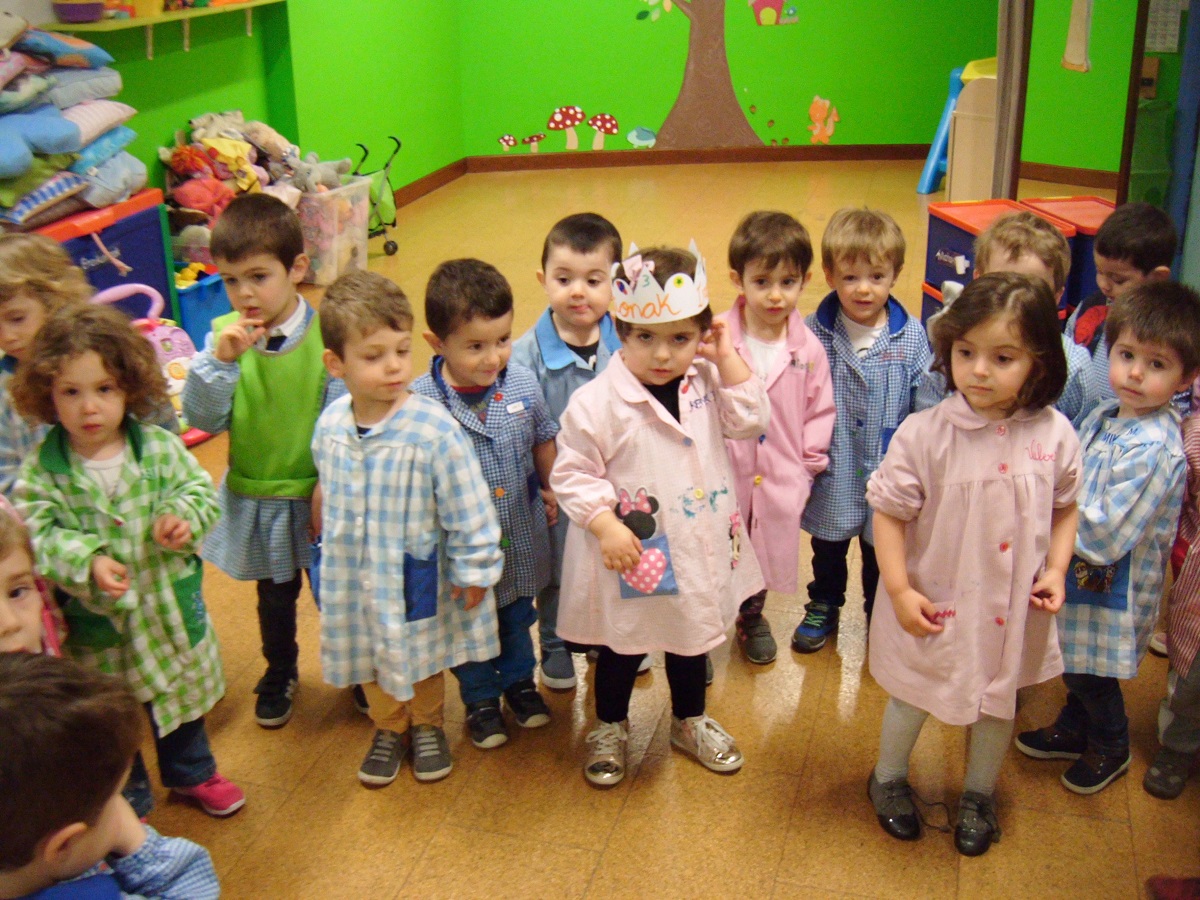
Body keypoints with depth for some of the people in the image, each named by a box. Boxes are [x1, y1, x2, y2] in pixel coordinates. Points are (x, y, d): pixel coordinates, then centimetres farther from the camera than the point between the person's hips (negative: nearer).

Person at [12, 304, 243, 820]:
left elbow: (201, 490, -7)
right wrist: (88, 563, -32)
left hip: (168, 605, 2)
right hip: (97, 621, -1)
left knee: (182, 697, 23)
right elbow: (42, 536, -15)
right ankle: (128, 800, 41)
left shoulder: (160, 448, -11)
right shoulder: (42, 472, -14)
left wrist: (183, 519, -28)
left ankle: (192, 773, 49)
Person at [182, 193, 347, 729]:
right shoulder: (223, 335, -10)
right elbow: (204, 420, -14)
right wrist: (219, 361, -27)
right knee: (275, 594, 23)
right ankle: (279, 673, 48)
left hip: (320, 497, -2)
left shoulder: (327, 334, -18)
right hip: (256, 500, 2)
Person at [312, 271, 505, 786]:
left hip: (416, 578, -4)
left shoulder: (434, 429, -27)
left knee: (422, 658, 20)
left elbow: (468, 507, -18)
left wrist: (474, 568, -12)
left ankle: (426, 727, 47)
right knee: (370, 662, 22)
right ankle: (388, 729, 48)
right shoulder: (329, 426, -10)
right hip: (353, 576, 4)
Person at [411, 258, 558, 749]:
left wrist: (549, 490, 16)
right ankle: (480, 698, 43)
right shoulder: (420, 401, -25)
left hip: (519, 534, 3)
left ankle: (519, 679, 51)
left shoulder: (523, 384, -14)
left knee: (517, 614, 25)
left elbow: (543, 440, 6)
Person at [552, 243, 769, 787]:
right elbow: (572, 473, -16)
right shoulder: (596, 402, -22)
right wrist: (605, 525, -25)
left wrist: (727, 358, -11)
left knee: (693, 638, 25)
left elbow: (749, 421, -5)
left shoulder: (705, 383, -4)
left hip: (698, 548, 5)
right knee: (622, 647, 16)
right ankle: (610, 730, 41)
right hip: (633, 553, -5)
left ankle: (690, 721, 49)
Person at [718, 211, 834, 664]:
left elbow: (820, 412, 4)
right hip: (721, 478, -2)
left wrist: (806, 468, 2)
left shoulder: (808, 348, -7)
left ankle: (752, 618, 49)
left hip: (778, 483, 2)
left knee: (766, 554, 22)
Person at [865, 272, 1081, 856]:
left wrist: (1056, 569, -7)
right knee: (911, 697, 19)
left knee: (998, 702, 22)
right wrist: (899, 590, -16)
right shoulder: (924, 434, -22)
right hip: (933, 605, -2)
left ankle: (978, 795, 49)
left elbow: (1065, 507, 4)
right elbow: (889, 512, -14)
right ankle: (888, 780, 48)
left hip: (1012, 608, 3)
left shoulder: (1054, 436, -12)